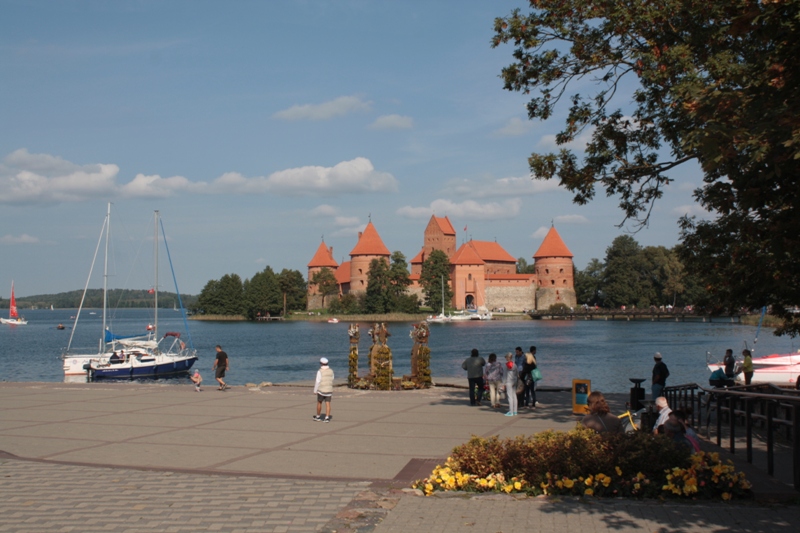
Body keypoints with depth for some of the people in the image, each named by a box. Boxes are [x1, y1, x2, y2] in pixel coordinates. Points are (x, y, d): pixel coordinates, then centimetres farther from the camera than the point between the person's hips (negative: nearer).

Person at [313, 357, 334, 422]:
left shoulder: (320, 371, -13)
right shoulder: (331, 371, 2)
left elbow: (317, 382, -12)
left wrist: (315, 391, -4)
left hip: (321, 390, -4)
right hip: (329, 390, 4)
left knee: (319, 403, 12)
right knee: (327, 404, 2)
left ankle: (318, 417, 21)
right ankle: (327, 418, -4)